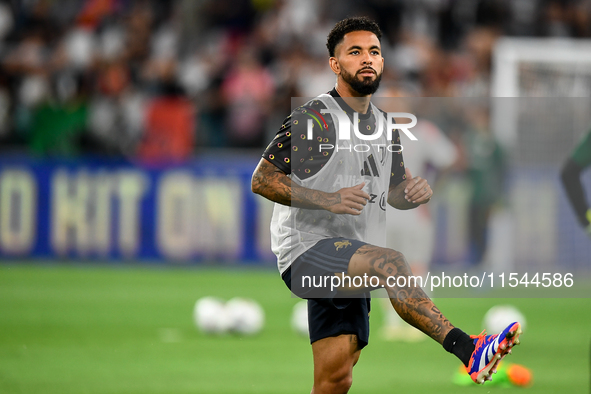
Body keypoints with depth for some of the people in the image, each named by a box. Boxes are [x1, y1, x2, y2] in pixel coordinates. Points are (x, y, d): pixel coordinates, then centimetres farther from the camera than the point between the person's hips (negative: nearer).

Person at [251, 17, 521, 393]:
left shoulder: (385, 125, 16)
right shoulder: (313, 118, -7)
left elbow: (393, 192, 27)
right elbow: (262, 180, -10)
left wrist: (417, 191, 2)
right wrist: (328, 200, -21)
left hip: (350, 269, 8)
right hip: (306, 250, -8)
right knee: (389, 261, -34)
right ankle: (467, 349, -45)